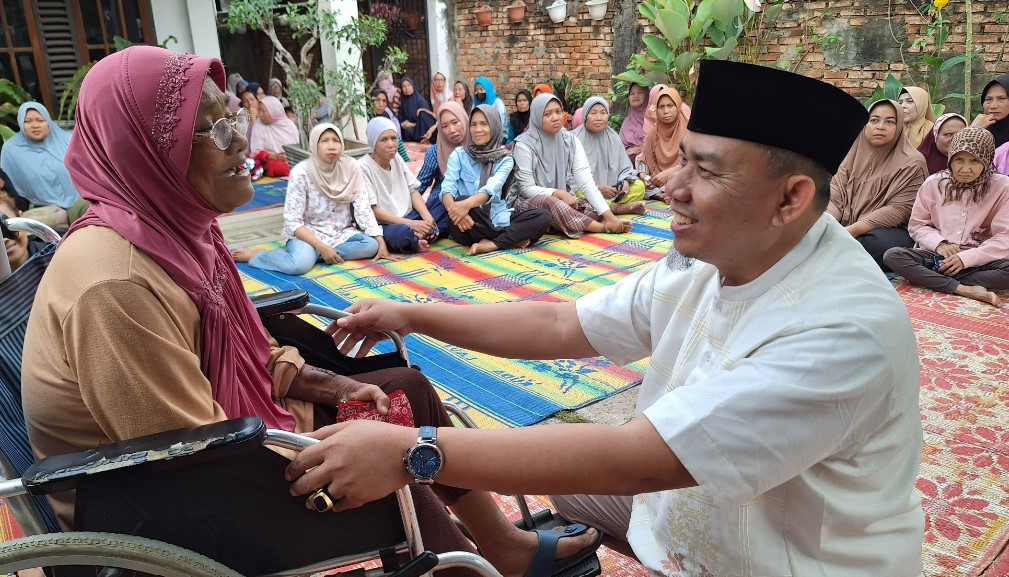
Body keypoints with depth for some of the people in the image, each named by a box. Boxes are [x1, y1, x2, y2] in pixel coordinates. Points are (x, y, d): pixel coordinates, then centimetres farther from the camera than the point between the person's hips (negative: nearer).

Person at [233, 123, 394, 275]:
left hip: (341, 233, 4)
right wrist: (322, 247, -26)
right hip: (308, 233, -4)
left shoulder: (351, 167, -7)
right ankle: (254, 254, -8)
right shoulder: (301, 172, -16)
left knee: (371, 245, -25)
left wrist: (381, 242, -19)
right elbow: (292, 221, -17)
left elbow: (363, 208, -9)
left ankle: (313, 254, -16)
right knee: (300, 263, -35)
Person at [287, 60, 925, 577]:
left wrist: (410, 453, -36)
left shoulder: (847, 328, -32)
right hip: (683, 493, 6)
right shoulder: (707, 258, -8)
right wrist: (414, 315, -2)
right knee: (538, 446, 7)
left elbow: (638, 458, -36)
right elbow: (562, 326, -1)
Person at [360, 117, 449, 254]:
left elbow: (413, 191, 6)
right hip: (385, 225, -7)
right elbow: (373, 211, -17)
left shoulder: (397, 160, 7)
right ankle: (419, 239, -7)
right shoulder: (364, 167, -13)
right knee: (403, 232, -40)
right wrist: (411, 223, -22)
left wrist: (428, 218, -13)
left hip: (409, 216, 8)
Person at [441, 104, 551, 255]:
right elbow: (447, 188, -10)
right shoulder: (459, 154, 4)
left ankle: (491, 244, -28)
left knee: (543, 216, -18)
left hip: (495, 219, 2)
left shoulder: (505, 159, 4)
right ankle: (510, 239, -22)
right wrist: (454, 208, -35)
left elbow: (492, 188, -16)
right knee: (461, 200, -35)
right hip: (467, 224, -2)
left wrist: (467, 204, -38)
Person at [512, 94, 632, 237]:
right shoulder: (524, 144, -15)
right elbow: (526, 188, -15)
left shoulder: (570, 140, -3)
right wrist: (559, 193, -30)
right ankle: (604, 227, -24)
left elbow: (585, 180, -10)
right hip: (528, 202, -4)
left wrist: (609, 215, -22)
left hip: (561, 201, 4)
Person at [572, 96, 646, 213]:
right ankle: (621, 208, -27)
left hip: (612, 191, 5)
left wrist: (625, 182, -10)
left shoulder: (613, 138, 11)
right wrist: (597, 189, -22)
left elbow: (625, 168, 14)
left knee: (639, 186, -12)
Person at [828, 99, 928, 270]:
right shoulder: (851, 154, 11)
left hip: (891, 231, -2)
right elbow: (834, 200, 3)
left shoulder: (912, 163, -2)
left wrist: (852, 230, -23)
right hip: (845, 228, 3)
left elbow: (898, 210, -12)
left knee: (878, 243, -37)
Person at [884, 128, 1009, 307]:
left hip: (978, 260, -1)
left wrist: (967, 258, -19)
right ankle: (964, 289, -30)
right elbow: (917, 225, 9)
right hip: (935, 256, 2)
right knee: (892, 255, -27)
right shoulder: (934, 183, 3)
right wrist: (939, 244, -11)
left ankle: (928, 280, -27)